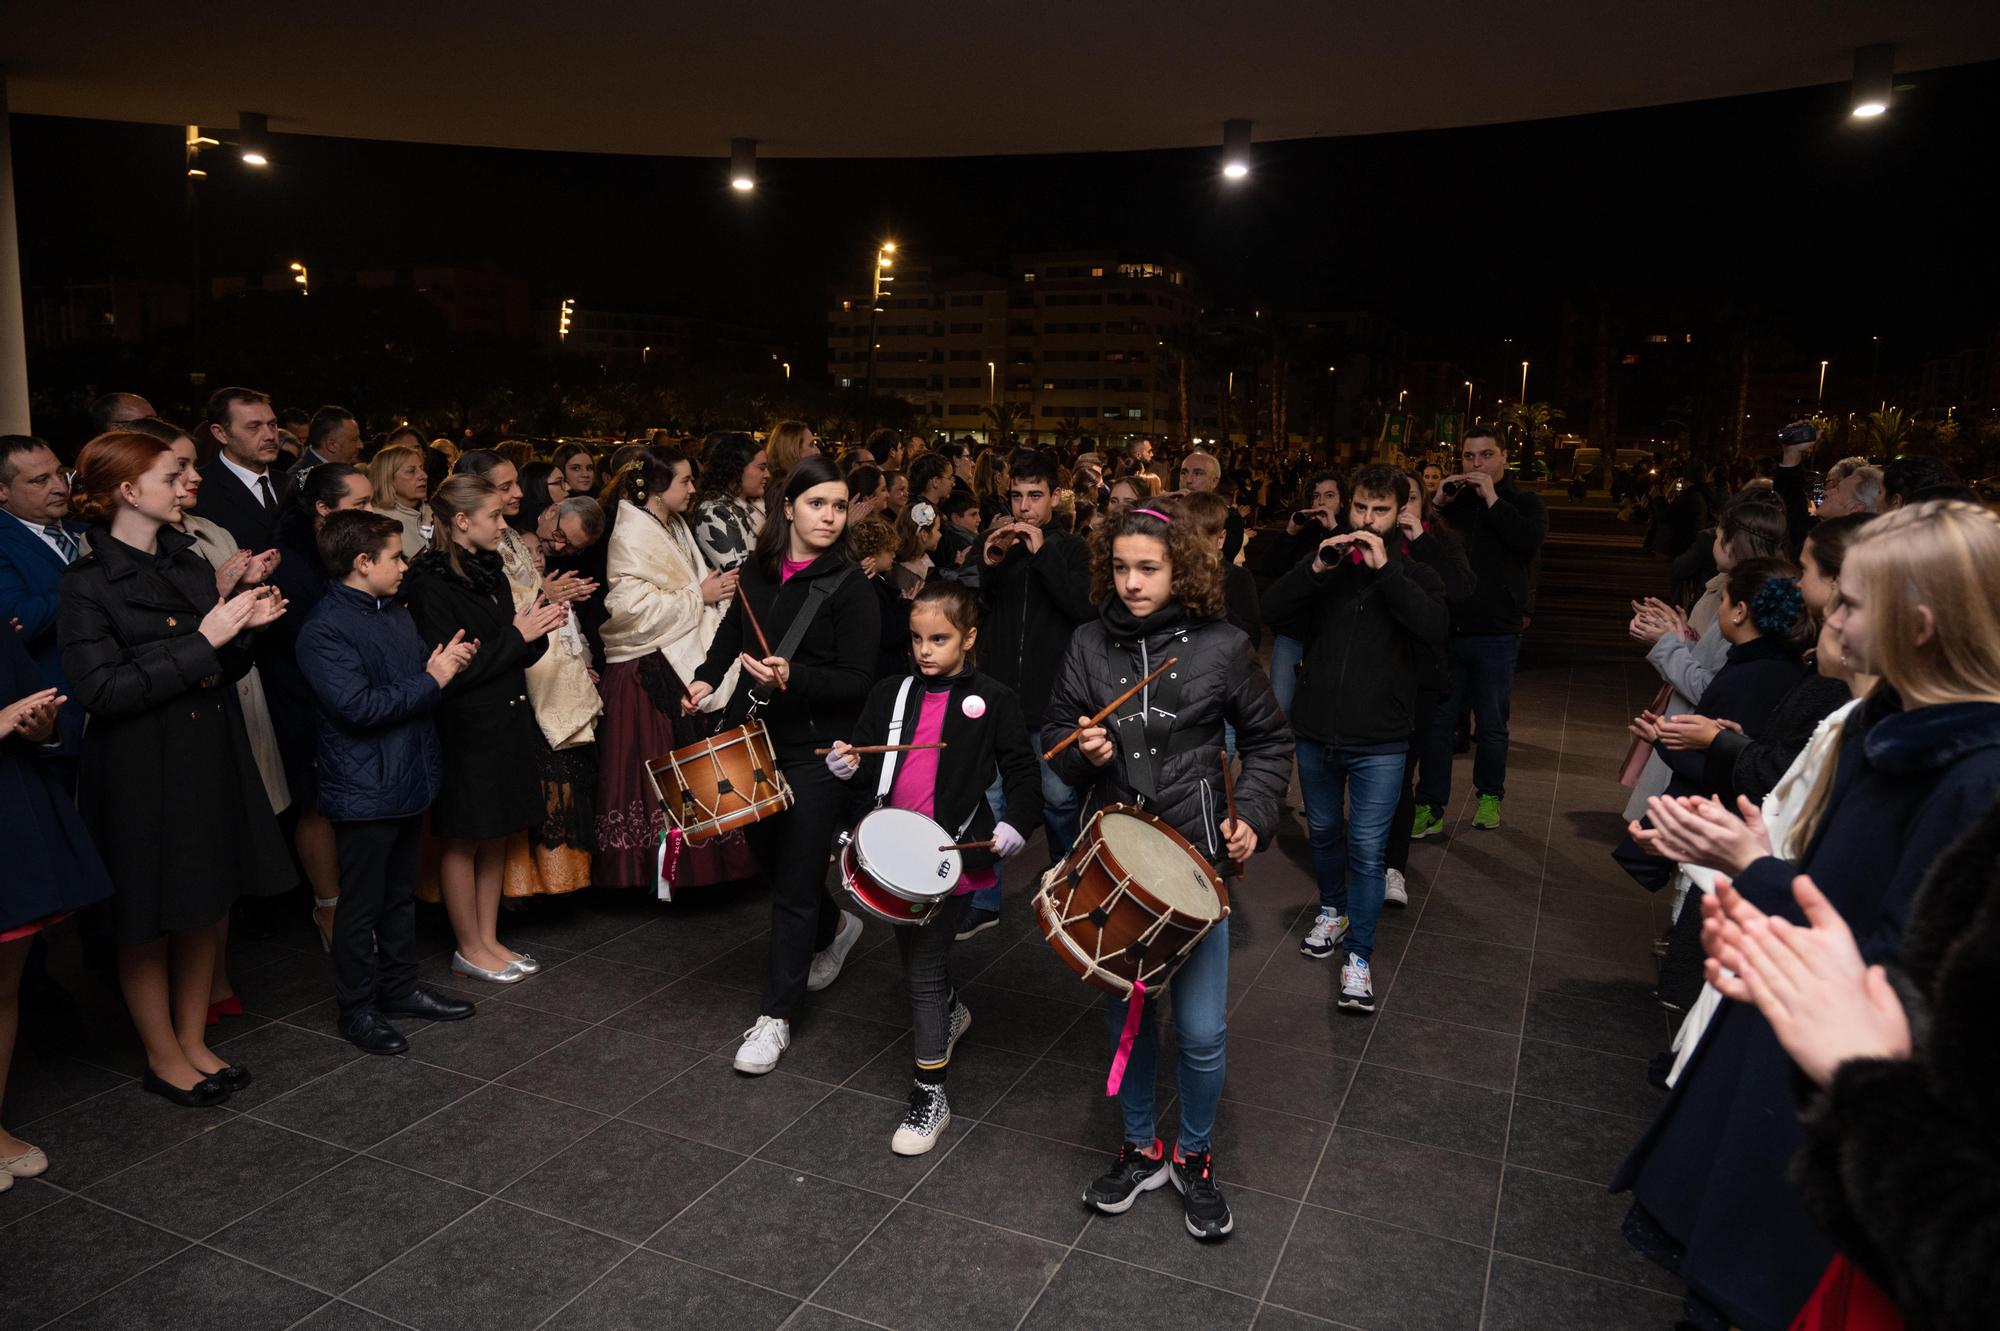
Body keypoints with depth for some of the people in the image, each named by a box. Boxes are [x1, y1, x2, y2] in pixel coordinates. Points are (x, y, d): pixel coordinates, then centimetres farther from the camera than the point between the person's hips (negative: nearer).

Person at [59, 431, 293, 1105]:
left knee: (204, 909, 15)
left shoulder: (191, 564, 7)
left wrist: (244, 627, -8)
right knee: (148, 921, 9)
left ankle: (194, 1040, 31)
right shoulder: (88, 584, -11)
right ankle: (162, 1057, 26)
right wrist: (203, 640, -21)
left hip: (211, 758, 6)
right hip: (140, 774, -6)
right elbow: (102, 690, -19)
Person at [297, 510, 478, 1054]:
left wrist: (448, 661, 0)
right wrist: (432, 680, -22)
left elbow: (420, 677, 22)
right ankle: (357, 1008, 20)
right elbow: (359, 707, -26)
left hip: (409, 781, 9)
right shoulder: (325, 630, -18)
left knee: (401, 894, 20)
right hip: (364, 792, -8)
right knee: (362, 904, 6)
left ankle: (400, 987, 33)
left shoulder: (396, 613, 9)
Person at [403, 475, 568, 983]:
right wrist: (516, 635, -16)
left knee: (497, 836, 14)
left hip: (506, 722, 8)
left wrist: (537, 630, -7)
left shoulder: (491, 572, 10)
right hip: (464, 729, -8)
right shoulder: (430, 584, -15)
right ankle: (469, 948, 19)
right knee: (464, 841, 6)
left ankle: (489, 939, 26)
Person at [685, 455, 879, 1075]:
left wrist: (792, 677, -28)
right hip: (756, 741, 6)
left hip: (815, 752, -6)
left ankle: (775, 1016, 12)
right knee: (771, 857, 19)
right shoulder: (758, 571, 5)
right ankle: (834, 928, 48)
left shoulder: (850, 589, -11)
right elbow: (734, 628, 25)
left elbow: (857, 681, -15)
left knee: (793, 885, -1)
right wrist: (708, 676, 13)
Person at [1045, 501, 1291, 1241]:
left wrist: (1253, 816, -7)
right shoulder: (1089, 645, -1)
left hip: (1195, 858, -2)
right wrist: (1082, 753, -13)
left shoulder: (1221, 647, -6)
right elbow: (1055, 732, 9)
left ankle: (1194, 1158, 28)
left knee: (1201, 1029, 1)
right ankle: (1140, 1150, 36)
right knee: (1125, 1009, 14)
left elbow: (1268, 742, 5)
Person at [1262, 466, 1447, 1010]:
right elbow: (1272, 608, -9)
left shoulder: (1415, 574, 0)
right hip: (1316, 732, 3)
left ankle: (1358, 957, 6)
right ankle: (1333, 911, 42)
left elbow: (1436, 628, -21)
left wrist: (1385, 570, -25)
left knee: (1367, 850, -4)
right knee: (1323, 832, 19)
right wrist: (1316, 569, -23)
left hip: (1379, 742, -3)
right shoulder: (1329, 562, 5)